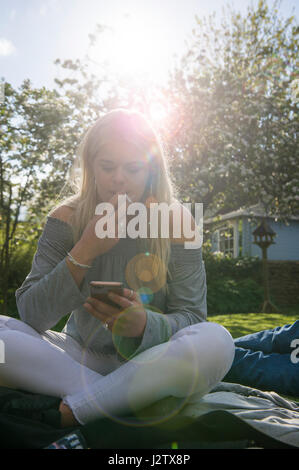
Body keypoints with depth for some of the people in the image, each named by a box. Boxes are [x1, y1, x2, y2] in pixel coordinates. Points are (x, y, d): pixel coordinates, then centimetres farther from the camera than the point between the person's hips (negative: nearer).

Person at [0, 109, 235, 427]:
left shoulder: (175, 220, -7)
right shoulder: (67, 218, -5)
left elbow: (191, 316, -9)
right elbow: (31, 314, -12)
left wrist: (143, 324, -31)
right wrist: (84, 253, -25)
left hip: (147, 362, 0)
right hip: (82, 357, 1)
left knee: (216, 342, -31)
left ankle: (66, 413, -24)